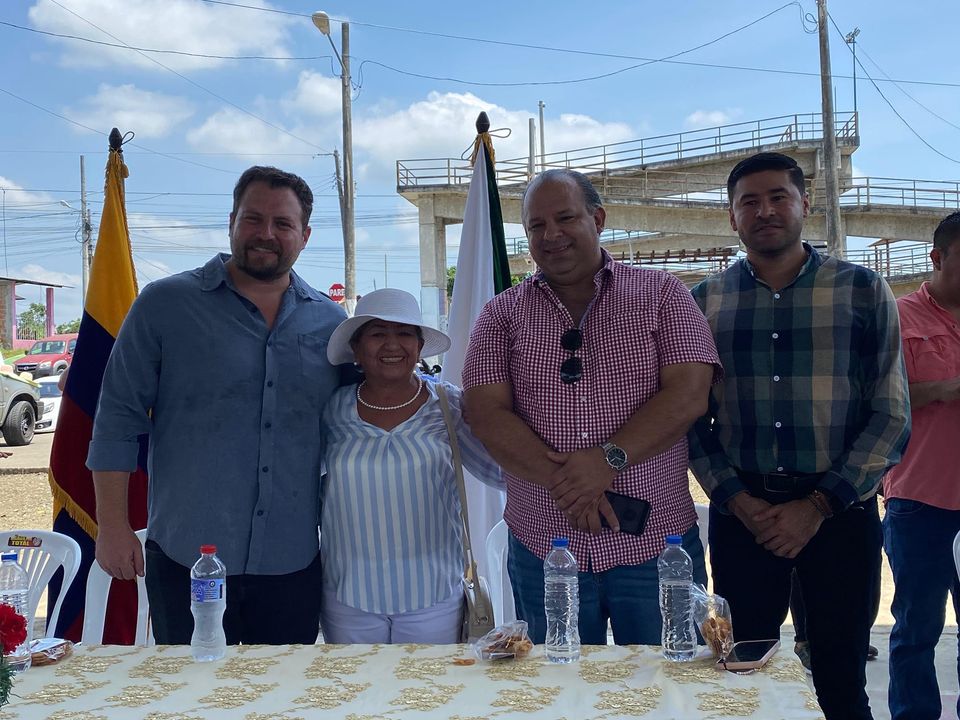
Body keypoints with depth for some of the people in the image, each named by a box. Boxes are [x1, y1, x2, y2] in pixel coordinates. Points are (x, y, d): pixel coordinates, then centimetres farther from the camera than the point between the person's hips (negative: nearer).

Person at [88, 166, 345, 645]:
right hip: (186, 558, -2)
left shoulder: (330, 323, 6)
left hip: (294, 564, 3)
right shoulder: (165, 304, -2)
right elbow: (118, 418, -2)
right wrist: (113, 525, -6)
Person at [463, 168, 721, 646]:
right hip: (542, 549, 1)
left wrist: (609, 459, -19)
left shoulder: (661, 296, 3)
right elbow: (487, 414, -5)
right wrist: (562, 481, -17)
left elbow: (688, 395, -8)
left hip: (655, 546, -1)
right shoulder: (502, 314, 6)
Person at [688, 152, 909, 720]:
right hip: (742, 513, 2)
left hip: (840, 514, -1)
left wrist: (817, 506, -10)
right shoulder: (705, 302, 5)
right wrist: (739, 502, -7)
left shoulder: (863, 291, 0)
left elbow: (892, 416, -3)